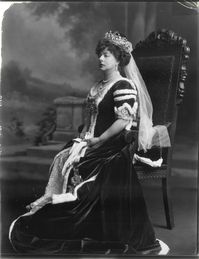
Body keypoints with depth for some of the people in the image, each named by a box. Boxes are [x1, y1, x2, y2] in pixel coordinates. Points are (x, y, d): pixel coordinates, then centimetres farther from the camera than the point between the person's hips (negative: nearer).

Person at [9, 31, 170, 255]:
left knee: (72, 163, -16)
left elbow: (124, 120, -21)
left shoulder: (124, 86, -13)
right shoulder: (99, 86, 16)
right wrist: (84, 135, 5)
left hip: (114, 145, -8)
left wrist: (99, 140, -17)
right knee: (63, 157, -8)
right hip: (95, 141, 8)